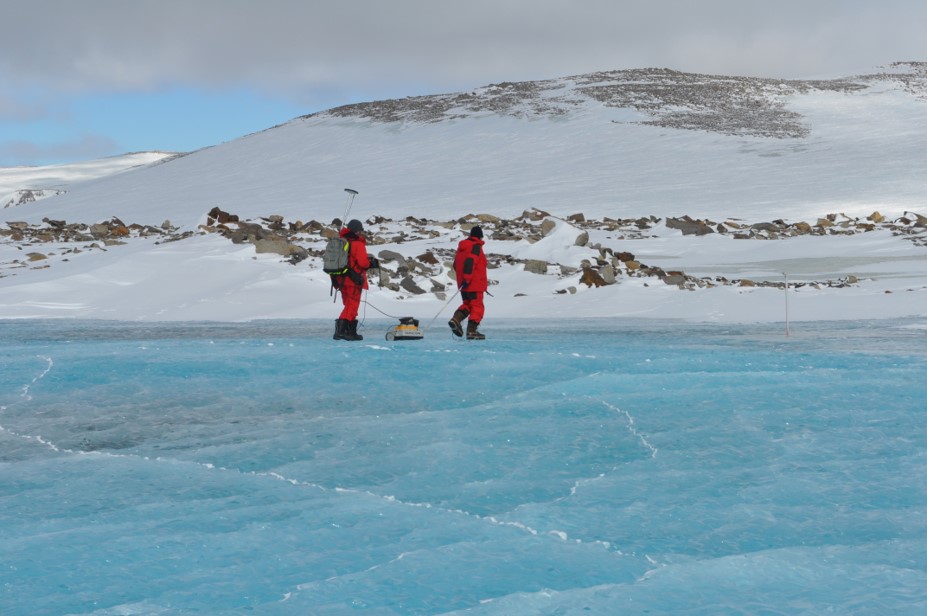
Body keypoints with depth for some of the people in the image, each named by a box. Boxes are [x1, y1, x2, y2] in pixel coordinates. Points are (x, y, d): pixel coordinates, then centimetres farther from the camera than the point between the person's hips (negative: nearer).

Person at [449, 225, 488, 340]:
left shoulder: (462, 247, 14)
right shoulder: (476, 247, -11)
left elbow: (456, 265, 19)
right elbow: (470, 262, -25)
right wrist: (467, 278, -27)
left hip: (463, 284, 8)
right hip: (475, 284, -8)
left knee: (467, 304, 18)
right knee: (477, 307, -1)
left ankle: (456, 319, -5)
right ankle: (471, 331, -6)